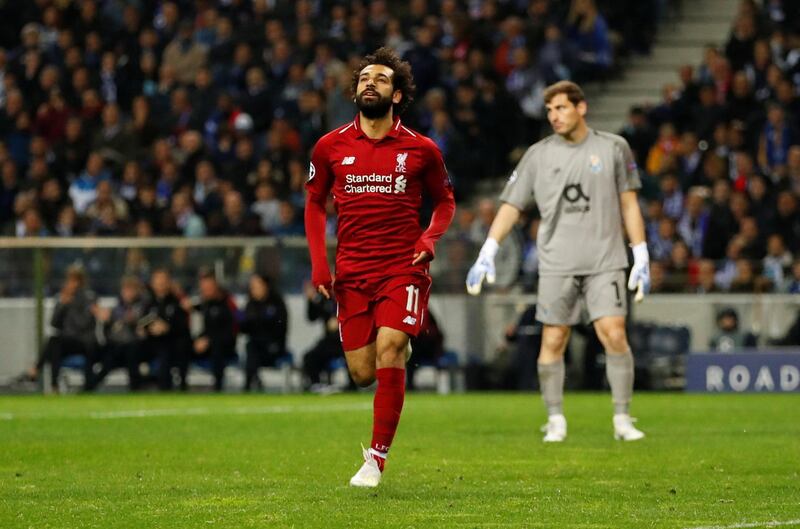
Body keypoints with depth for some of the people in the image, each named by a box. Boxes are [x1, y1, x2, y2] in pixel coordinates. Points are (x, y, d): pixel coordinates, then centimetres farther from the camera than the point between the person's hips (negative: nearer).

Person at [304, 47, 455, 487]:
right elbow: (315, 203, 16)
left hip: (403, 269, -2)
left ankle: (376, 458, -11)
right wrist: (318, 262, 5)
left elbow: (444, 200, 16)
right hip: (352, 274, 2)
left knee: (388, 353, -20)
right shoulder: (331, 147, 4)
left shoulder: (420, 149, 1)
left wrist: (430, 238, -4)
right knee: (362, 372, -1)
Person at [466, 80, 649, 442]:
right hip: (556, 263, 1)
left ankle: (622, 419, -2)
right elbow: (511, 206, 7)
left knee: (614, 334, -11)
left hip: (606, 261, -1)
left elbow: (628, 203, 9)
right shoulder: (538, 155, 6)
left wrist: (641, 257, 4)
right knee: (553, 341, -1)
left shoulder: (613, 148, 5)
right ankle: (555, 420, 10)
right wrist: (487, 254, -2)